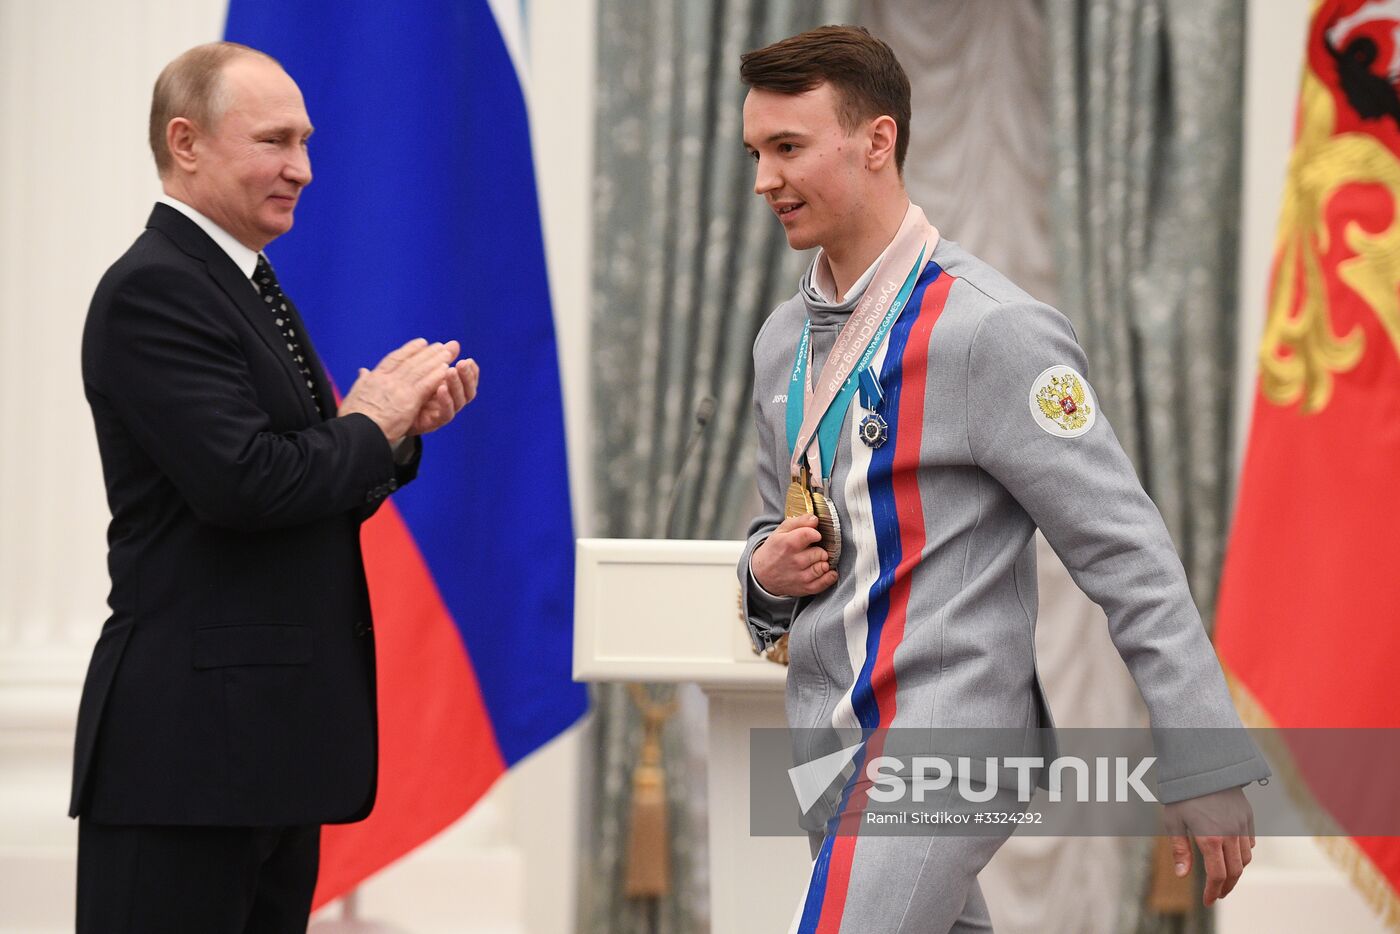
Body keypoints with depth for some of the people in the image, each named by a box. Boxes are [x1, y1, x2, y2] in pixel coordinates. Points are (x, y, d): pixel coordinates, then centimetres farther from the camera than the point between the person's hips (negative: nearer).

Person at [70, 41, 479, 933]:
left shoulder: (253, 290, 18)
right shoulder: (152, 291, -13)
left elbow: (315, 494, 19)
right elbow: (244, 484, -23)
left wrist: (402, 424, 2)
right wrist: (371, 427, -8)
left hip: (274, 739, 9)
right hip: (189, 740, -9)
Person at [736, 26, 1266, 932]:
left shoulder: (991, 329, -13)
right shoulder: (784, 339, 11)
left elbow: (1128, 552, -14)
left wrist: (1206, 765, -16)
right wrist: (767, 570, 0)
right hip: (828, 737, 8)